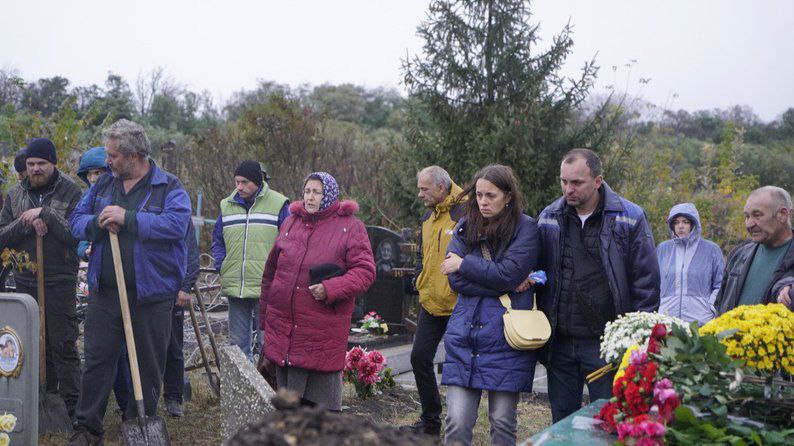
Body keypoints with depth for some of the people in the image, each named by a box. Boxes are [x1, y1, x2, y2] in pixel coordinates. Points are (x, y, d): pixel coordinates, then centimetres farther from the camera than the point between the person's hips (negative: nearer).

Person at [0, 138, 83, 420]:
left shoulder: (70, 192, -2)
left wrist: (45, 214, -19)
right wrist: (27, 223, -12)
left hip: (59, 281, -4)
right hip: (25, 280, 4)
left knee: (63, 344, -4)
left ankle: (71, 406, 2)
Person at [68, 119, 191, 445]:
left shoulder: (169, 187, -5)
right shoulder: (104, 184, 11)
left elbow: (177, 224, -22)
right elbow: (76, 220, 12)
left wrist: (128, 218, -23)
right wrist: (98, 223, -11)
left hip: (151, 294, -4)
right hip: (104, 292, 4)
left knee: (148, 367, 6)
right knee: (96, 360, 7)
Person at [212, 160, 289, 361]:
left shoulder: (278, 204, -2)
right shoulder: (227, 205, 12)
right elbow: (217, 241, 21)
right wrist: (221, 267, 5)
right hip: (234, 287, 5)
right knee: (237, 343, 12)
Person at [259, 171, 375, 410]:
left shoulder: (350, 227, -3)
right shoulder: (290, 223, 12)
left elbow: (365, 271, -8)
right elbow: (271, 271, 19)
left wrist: (330, 289, -20)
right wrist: (265, 316, 20)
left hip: (324, 331, -5)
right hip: (283, 325, 5)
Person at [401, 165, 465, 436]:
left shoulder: (465, 213, -14)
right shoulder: (427, 218, 13)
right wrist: (419, 282, 11)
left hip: (457, 304, -8)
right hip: (430, 303, 8)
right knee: (420, 358, 11)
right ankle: (430, 422, 24)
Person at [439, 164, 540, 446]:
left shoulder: (525, 228, -2)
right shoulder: (466, 227, 10)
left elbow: (509, 273, -15)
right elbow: (455, 279, -2)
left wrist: (465, 264, -5)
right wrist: (504, 288, -10)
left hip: (505, 337, -3)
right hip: (465, 335, 3)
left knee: (503, 422, 6)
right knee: (457, 422, -3)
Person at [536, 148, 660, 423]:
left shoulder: (629, 219, -5)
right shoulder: (549, 218, 6)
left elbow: (647, 281, -3)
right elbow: (539, 269, 19)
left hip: (606, 342, -3)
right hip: (559, 343, 4)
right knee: (561, 422, 14)